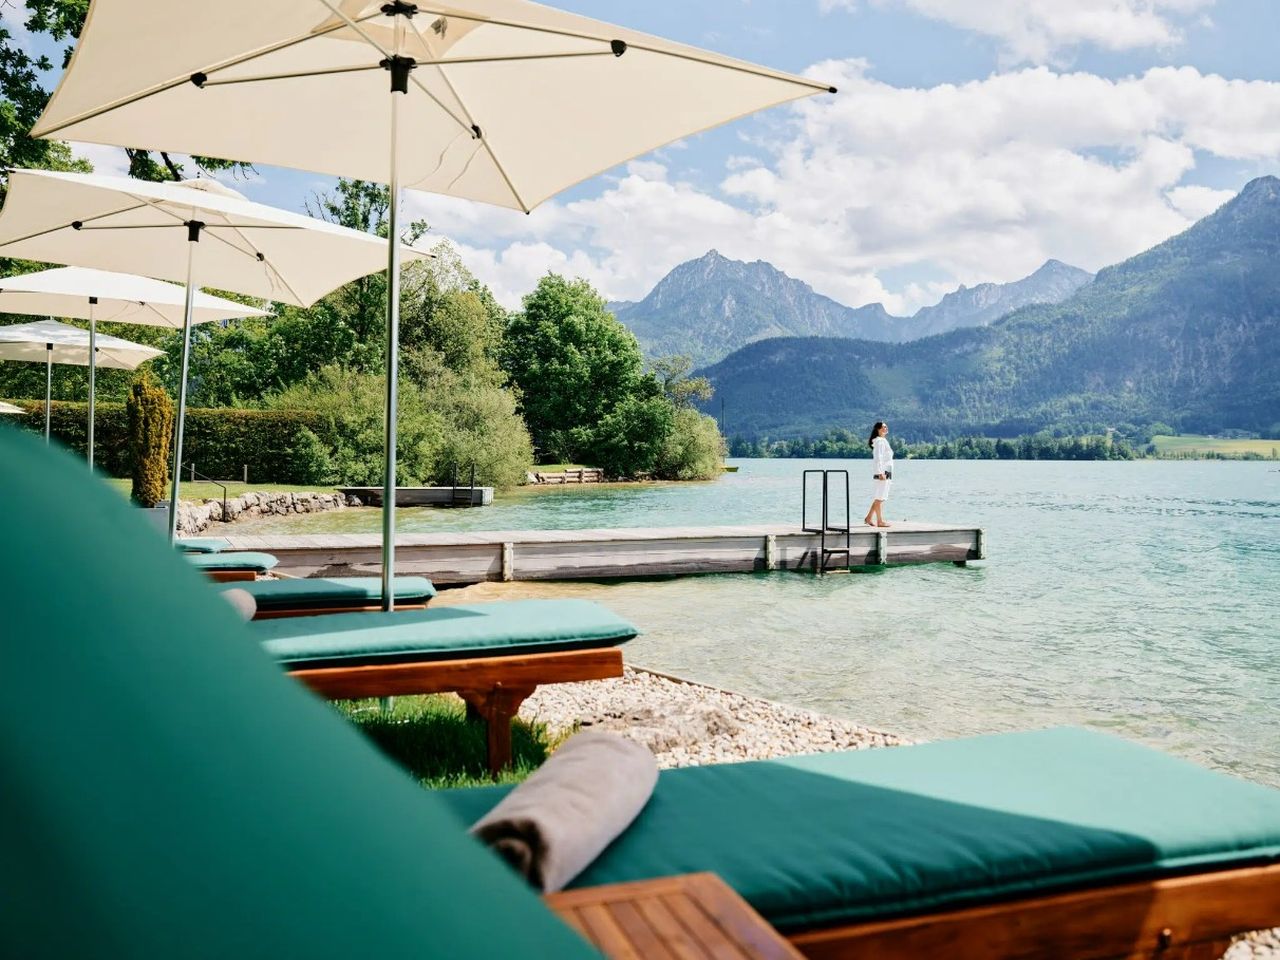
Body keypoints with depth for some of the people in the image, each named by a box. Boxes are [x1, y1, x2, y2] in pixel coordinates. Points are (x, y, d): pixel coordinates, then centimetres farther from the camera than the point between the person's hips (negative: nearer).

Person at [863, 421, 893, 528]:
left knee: (880, 498, 12)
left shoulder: (884, 441, 20)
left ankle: (868, 518, 15)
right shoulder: (879, 441, -11)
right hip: (882, 472, -10)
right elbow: (878, 458, -18)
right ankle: (879, 521, -3)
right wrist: (881, 473, -24)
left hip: (886, 473, 10)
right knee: (880, 498, -6)